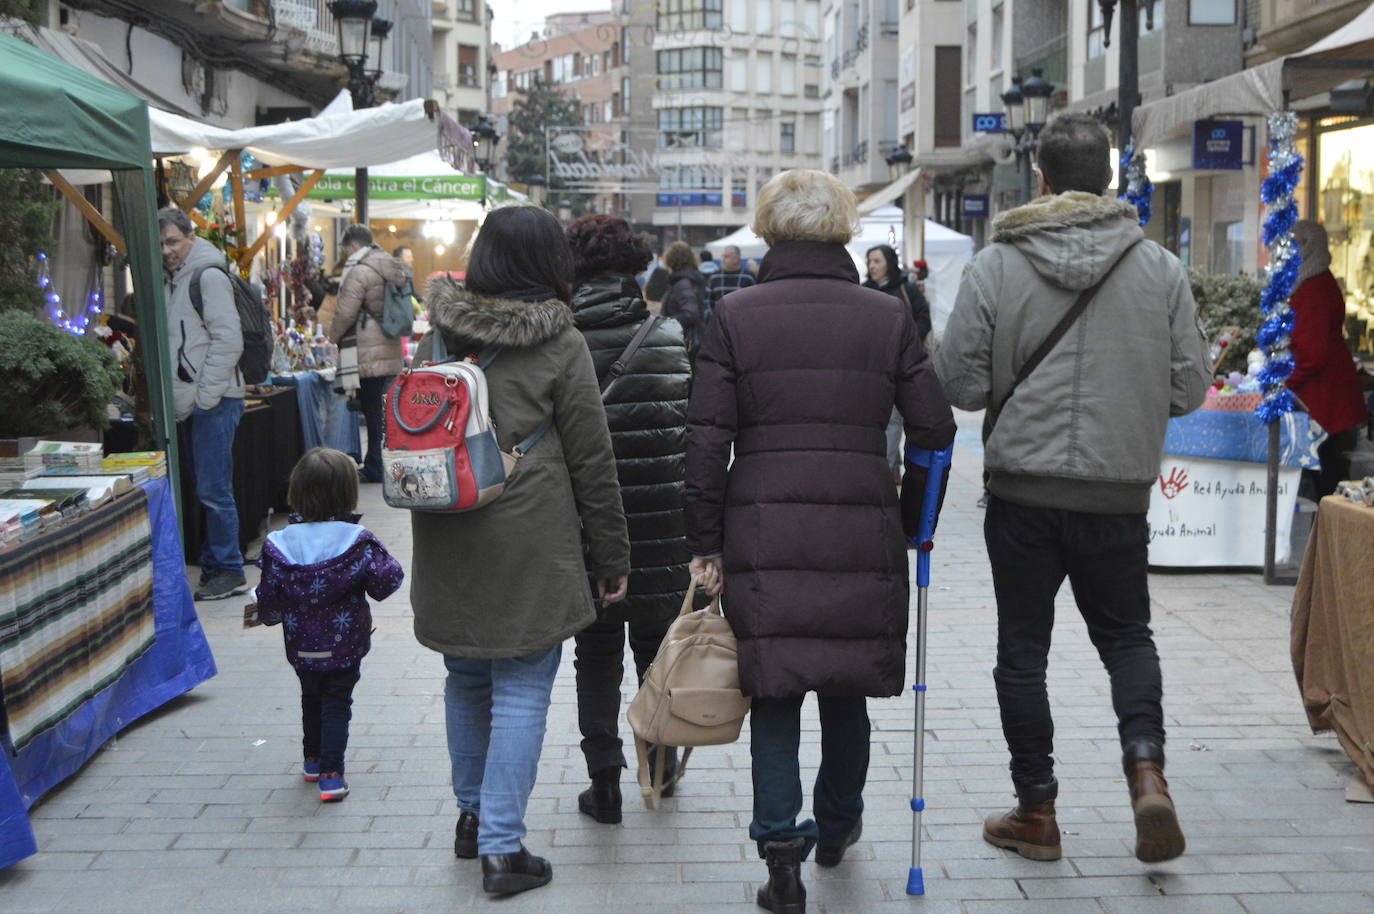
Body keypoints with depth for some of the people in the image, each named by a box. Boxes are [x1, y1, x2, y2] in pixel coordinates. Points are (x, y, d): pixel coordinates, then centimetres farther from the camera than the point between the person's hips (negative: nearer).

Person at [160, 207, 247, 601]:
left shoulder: (208, 277, -9)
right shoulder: (172, 281, 18)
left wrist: (203, 397, -15)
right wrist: (178, 399, 13)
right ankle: (214, 567, 20)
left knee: (213, 490, -7)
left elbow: (227, 342, -16)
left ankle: (229, 572, 1)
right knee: (206, 490, 13)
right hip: (192, 404, 9)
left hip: (214, 402, -9)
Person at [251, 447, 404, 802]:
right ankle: (330, 774, 4)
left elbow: (269, 600, -4)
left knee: (311, 698, 23)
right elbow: (386, 581, -14)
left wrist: (267, 614, 18)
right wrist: (386, 562, 7)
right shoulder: (357, 541, -17)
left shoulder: (279, 544, -11)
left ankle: (312, 760, 39)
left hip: (301, 648, 3)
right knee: (337, 704, 8)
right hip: (344, 646, -3)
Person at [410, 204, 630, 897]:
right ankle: (502, 847, 3)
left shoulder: (437, 333, 6)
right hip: (528, 544, -5)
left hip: (448, 541, 5)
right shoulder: (560, 343, -8)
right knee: (521, 691, 1)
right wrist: (612, 557, 2)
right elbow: (591, 461, -6)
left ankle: (472, 815, 34)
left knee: (466, 678, 19)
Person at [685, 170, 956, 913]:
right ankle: (836, 826, 37)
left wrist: (706, 543, 1)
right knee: (846, 689, 18)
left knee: (773, 691, 8)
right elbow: (934, 430, 3)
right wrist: (913, 521, 15)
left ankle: (781, 845, 1)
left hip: (763, 531, -1)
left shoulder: (735, 315, -1)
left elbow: (708, 439, -5)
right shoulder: (887, 316, 2)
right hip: (861, 533, 2)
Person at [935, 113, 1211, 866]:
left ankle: (1036, 811, 19)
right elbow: (1190, 388, -1)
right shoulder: (1161, 269, -3)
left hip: (1023, 490, -1)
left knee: (1022, 650, 11)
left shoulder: (995, 266, -8)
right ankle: (1146, 770, -1)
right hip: (1119, 493, 2)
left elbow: (958, 384, -8)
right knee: (1126, 635, 19)